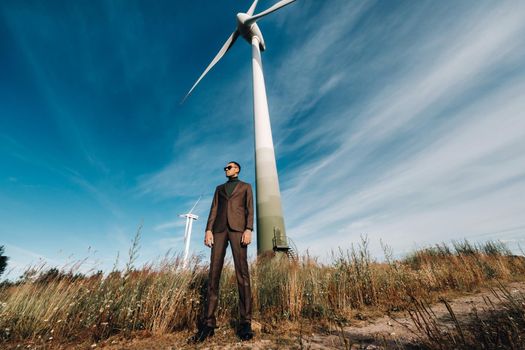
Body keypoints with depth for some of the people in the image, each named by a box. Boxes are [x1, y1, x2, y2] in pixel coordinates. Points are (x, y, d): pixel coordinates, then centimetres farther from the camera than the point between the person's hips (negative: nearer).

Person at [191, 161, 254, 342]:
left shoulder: (246, 186, 18)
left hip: (238, 227, -3)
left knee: (242, 272, -10)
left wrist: (248, 230, -10)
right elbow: (214, 209, 15)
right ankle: (209, 323, 0)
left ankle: (245, 323, -6)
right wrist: (208, 230, 0)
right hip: (219, 228, 3)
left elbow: (250, 210, 6)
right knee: (214, 272, -5)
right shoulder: (219, 188, 27)